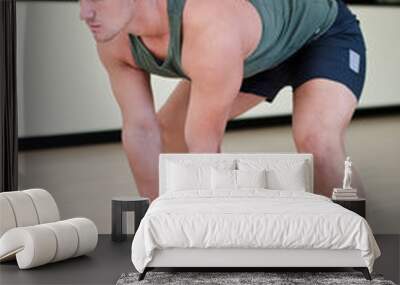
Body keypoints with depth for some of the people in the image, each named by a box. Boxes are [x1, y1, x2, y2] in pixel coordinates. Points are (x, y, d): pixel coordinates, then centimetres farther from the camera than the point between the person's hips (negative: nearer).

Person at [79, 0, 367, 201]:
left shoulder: (210, 30, -43)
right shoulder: (113, 39, -20)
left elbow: (204, 150, -34)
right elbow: (141, 129, -11)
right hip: (263, 48, 7)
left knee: (317, 145, -34)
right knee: (168, 129, 8)